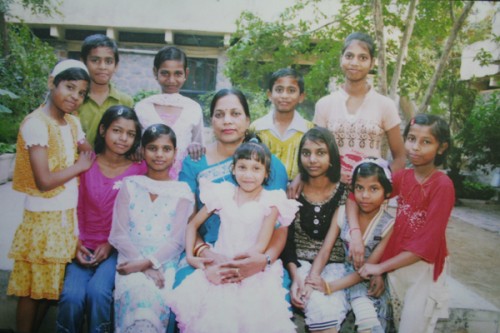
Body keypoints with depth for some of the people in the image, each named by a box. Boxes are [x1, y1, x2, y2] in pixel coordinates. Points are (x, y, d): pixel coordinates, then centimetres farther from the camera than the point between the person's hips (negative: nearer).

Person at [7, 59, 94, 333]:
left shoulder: (73, 122, 8)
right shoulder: (36, 123, -17)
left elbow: (92, 159, 4)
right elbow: (44, 181, -23)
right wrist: (79, 166, -10)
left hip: (68, 215, 7)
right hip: (44, 217, -7)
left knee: (51, 286, 17)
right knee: (32, 289, 8)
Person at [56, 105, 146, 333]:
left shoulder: (139, 170, -2)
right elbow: (75, 208, 6)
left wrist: (111, 244, -7)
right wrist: (76, 244, -4)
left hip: (115, 249, -1)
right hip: (84, 247, 2)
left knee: (98, 292, -26)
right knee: (72, 296, -22)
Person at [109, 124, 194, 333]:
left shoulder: (182, 192, 7)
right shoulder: (130, 186, 10)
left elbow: (176, 241, 1)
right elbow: (119, 234, 2)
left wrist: (147, 263, -14)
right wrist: (144, 266, -11)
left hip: (164, 262, 0)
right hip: (132, 260, 1)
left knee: (155, 298, -30)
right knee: (138, 295, -31)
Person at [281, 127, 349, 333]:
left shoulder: (343, 192, -2)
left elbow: (329, 243, -8)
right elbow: (286, 239, -1)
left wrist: (312, 279, -20)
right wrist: (296, 276, -16)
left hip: (333, 264, 0)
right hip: (299, 263, 0)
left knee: (329, 310, -29)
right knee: (320, 308, -29)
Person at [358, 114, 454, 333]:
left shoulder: (443, 185, -19)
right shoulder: (402, 177, -4)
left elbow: (427, 243, -22)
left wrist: (381, 267, -20)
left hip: (424, 268, -5)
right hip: (396, 264, 5)